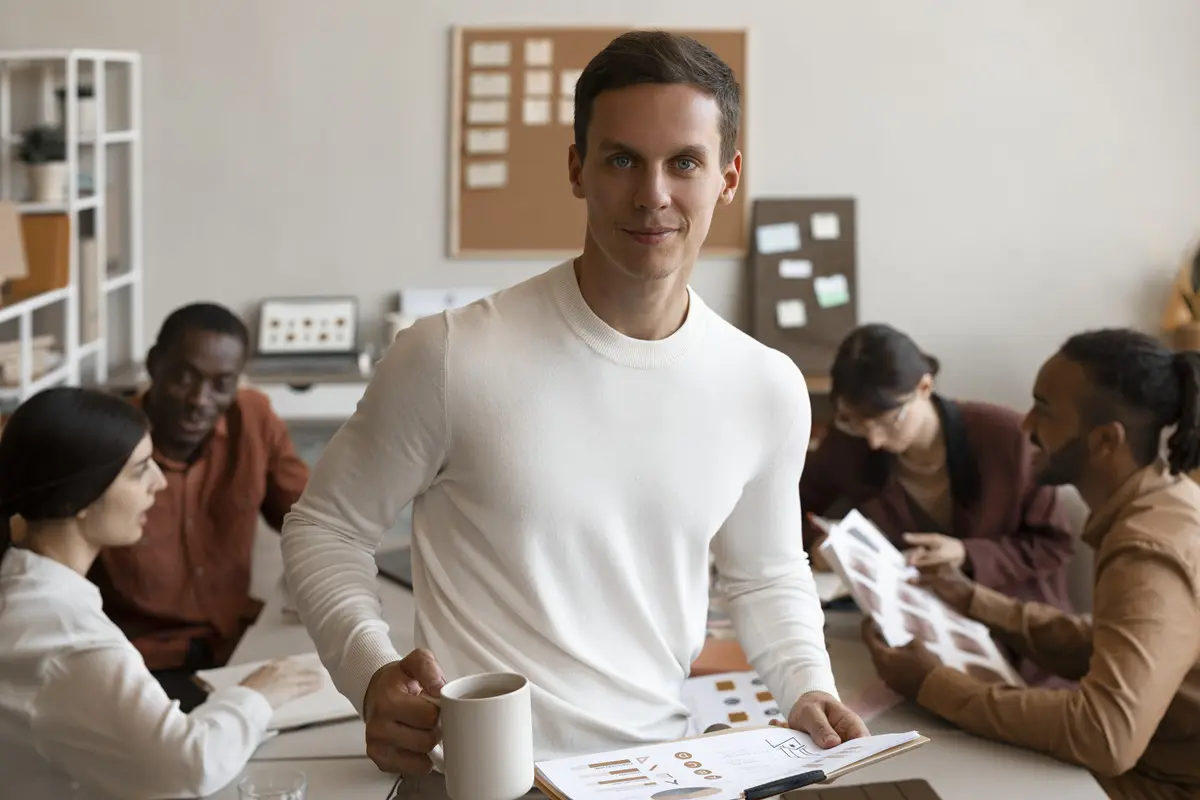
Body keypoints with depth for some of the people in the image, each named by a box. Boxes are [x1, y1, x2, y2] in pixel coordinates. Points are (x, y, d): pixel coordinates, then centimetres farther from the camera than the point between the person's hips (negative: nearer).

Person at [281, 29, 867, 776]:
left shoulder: (769, 389, 2)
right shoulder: (450, 356, -12)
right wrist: (371, 671, -16)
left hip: (658, 765, 5)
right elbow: (326, 527, 1)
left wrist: (807, 687, 1)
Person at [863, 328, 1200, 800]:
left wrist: (931, 685, -28)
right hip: (1155, 762, 8)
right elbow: (1103, 651, 12)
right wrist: (976, 603, 8)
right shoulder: (1161, 501, 2)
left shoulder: (1151, 553, -27)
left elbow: (1108, 735, -37)